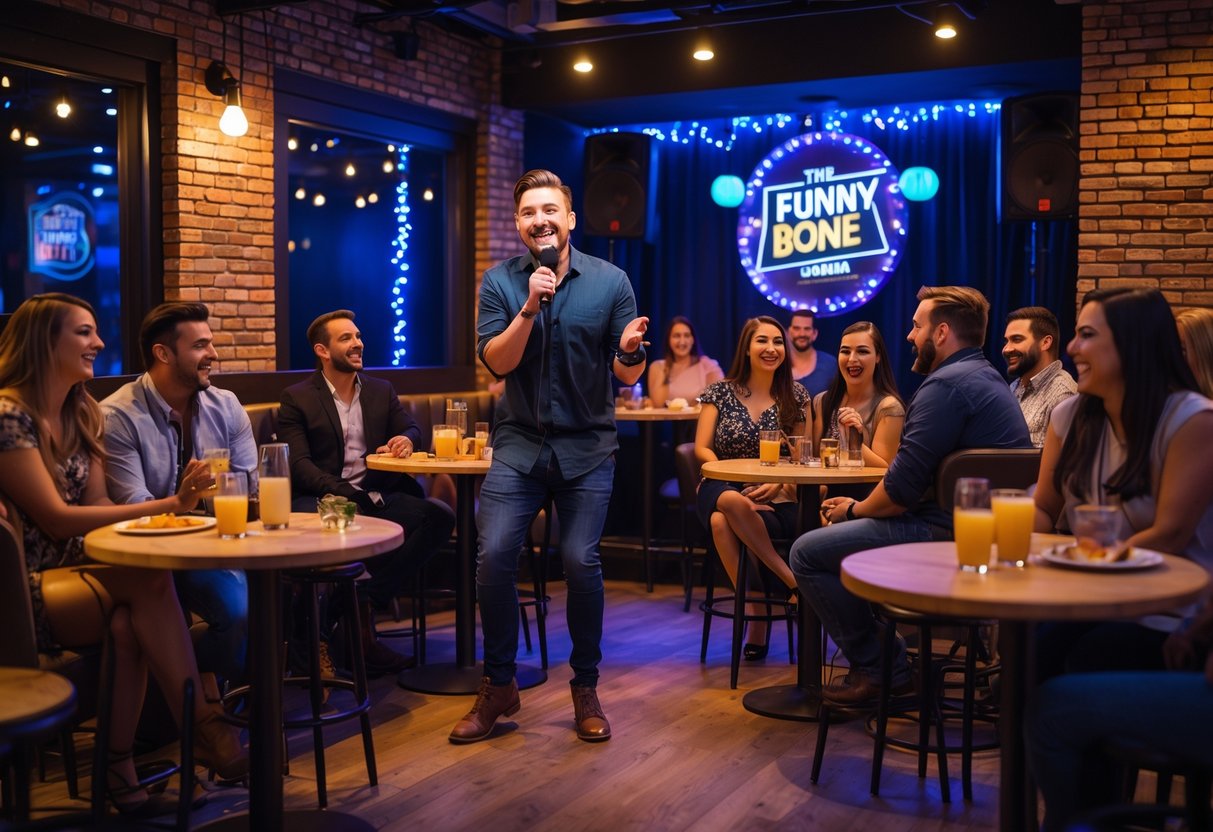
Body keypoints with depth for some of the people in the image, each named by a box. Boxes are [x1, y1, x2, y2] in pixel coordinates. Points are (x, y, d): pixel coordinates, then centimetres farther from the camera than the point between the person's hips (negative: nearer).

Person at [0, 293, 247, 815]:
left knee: (128, 622, -28)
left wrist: (175, 503, -15)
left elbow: (96, 508, 5)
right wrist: (165, 507, -22)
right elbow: (56, 519, -18)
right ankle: (202, 727, -20)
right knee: (150, 581, -29)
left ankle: (121, 769, -21)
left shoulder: (82, 415, 11)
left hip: (75, 575, 7)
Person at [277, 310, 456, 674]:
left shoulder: (381, 391, 21)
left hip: (375, 497, 4)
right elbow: (299, 464, -4)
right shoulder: (296, 398, 6)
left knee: (440, 515, -23)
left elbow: (411, 428, 17)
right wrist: (341, 492, -21)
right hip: (321, 499, -4)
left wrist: (406, 439, -11)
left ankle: (364, 602, -19)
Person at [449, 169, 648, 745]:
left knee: (580, 561, -6)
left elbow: (628, 377, -1)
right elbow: (496, 363, -9)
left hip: (588, 445, -1)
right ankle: (498, 686, 8)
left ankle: (585, 688, 15)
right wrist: (529, 307, -22)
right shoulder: (500, 282, 1)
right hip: (519, 442, 1)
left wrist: (630, 352, -24)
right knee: (494, 555, -10)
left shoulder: (610, 281, -2)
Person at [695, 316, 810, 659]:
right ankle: (793, 580, -30)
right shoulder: (721, 392, 9)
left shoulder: (795, 396, 11)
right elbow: (702, 449, 2)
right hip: (722, 488, 1)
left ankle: (753, 607, -26)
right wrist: (740, 487, -13)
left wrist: (778, 484, -12)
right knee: (731, 503, -39)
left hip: (774, 499, -1)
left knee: (723, 523, -36)